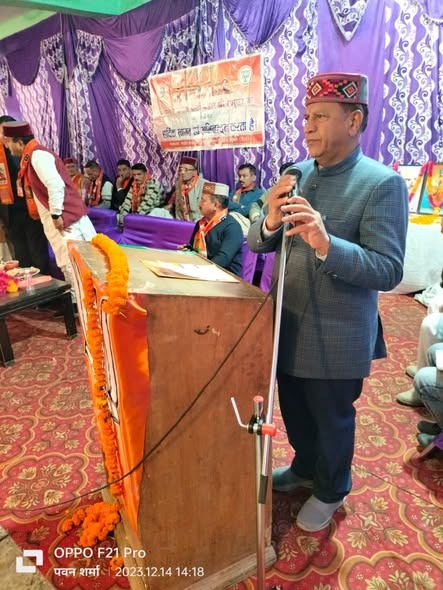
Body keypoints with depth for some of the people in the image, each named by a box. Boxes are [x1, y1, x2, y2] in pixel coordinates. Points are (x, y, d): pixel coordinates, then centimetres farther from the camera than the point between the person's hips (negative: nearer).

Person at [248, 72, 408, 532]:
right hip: (288, 326, 6)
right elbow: (257, 243, 1)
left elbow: (388, 271, -21)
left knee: (332, 419, 17)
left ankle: (330, 491, 46)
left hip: (337, 337, -5)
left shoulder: (382, 184, -15)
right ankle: (304, 466, 54)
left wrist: (326, 244, -35)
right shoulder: (296, 174, 2)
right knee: (293, 410, 25)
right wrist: (271, 221, -21)